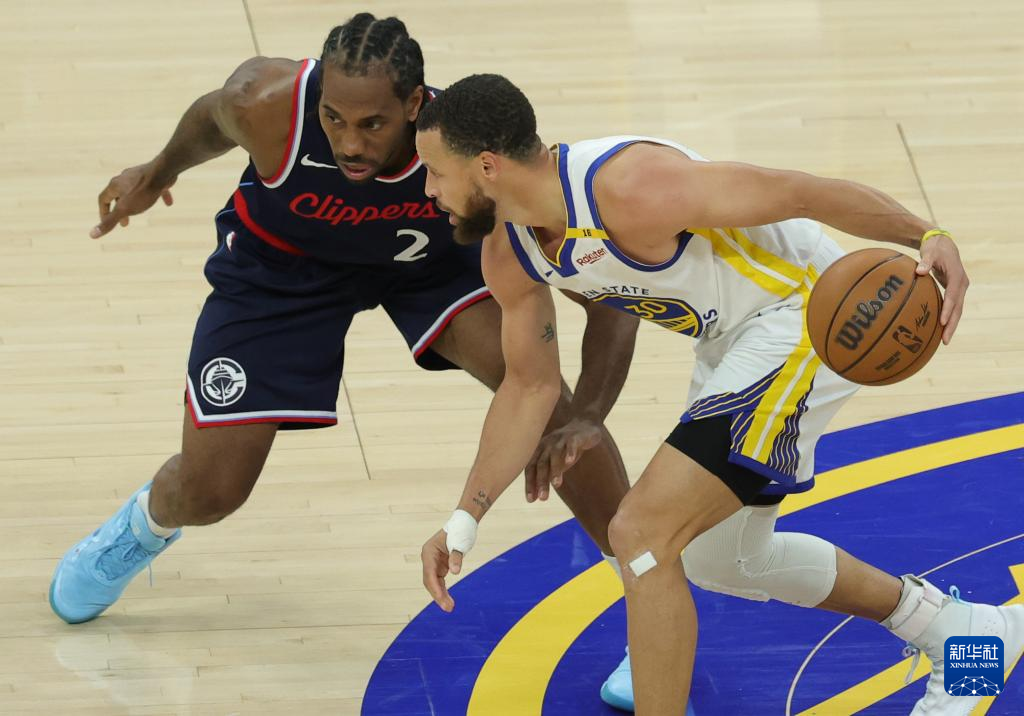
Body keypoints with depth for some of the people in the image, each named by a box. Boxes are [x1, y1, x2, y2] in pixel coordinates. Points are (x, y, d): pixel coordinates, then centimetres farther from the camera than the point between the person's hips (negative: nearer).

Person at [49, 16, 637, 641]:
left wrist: (586, 418, -47)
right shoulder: (267, 103, -36)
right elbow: (213, 115, -7)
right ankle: (145, 526, 38)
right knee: (208, 491, -3)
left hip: (430, 255, 0)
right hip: (281, 261, 0)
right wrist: (161, 172, 14)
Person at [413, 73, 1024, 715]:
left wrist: (926, 237, -33)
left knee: (643, 532, -19)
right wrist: (465, 519, 5)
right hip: (734, 339, 10)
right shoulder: (508, 254, -4)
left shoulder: (630, 190, -31)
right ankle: (959, 631, 39)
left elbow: (801, 193, -26)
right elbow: (530, 386, 10)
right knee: (721, 559, 23)